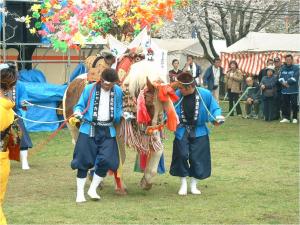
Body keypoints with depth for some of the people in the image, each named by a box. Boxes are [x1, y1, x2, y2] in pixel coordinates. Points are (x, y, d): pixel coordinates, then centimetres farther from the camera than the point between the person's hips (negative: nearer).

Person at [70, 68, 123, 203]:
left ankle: (93, 190, 13)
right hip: (89, 129, -2)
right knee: (84, 161, -1)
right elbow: (80, 105, 3)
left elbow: (119, 110, 14)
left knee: (106, 161, -6)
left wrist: (123, 116, -7)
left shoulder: (118, 92, 6)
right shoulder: (90, 89, -2)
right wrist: (78, 112, -18)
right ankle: (80, 193, 10)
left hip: (108, 131, 2)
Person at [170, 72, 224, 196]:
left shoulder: (205, 94, -14)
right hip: (182, 131, 1)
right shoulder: (177, 95, -10)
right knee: (182, 155, -7)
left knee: (197, 157, -1)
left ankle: (193, 185, 17)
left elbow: (214, 108, 0)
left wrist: (217, 117, -18)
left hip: (199, 131, -1)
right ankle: (183, 184, 11)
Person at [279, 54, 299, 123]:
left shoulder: (296, 68, -2)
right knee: (285, 105, 6)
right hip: (285, 90, 4)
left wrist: (287, 82, -13)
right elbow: (280, 78, 6)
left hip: (293, 90, -4)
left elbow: (295, 78, -12)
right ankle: (286, 118, 13)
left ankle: (295, 118, 6)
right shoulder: (283, 68, 12)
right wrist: (283, 82, -13)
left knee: (294, 104, -2)